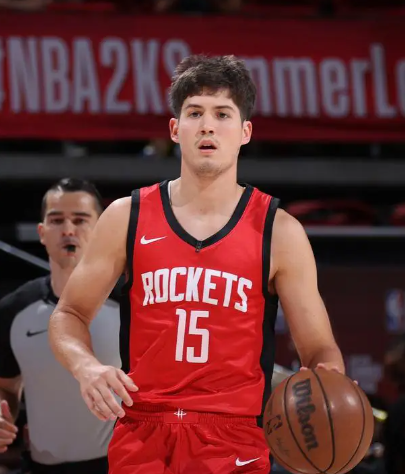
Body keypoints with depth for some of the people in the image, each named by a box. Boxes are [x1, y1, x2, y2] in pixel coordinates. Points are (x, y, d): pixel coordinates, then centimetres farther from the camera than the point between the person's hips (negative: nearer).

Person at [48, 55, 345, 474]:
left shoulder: (279, 232, 2)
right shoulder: (127, 218, 5)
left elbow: (319, 348, 6)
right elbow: (68, 315, 12)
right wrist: (85, 366, -9)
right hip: (140, 435, 1)